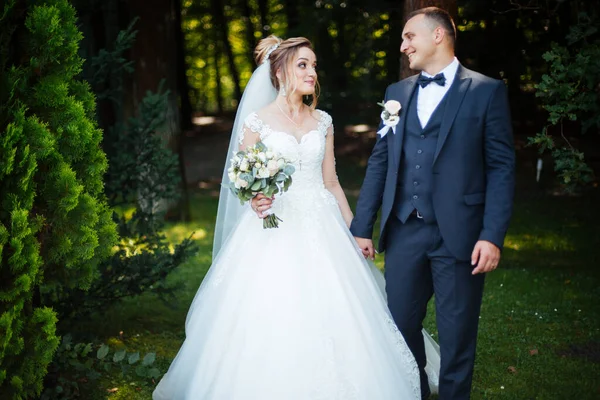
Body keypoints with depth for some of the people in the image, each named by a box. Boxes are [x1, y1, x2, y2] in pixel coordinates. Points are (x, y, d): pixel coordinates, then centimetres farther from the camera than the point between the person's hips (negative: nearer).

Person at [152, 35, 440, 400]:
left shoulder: (322, 121, 9)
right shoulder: (256, 121, -2)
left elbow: (331, 182, 12)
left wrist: (354, 232, 9)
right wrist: (255, 199, -22)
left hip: (321, 231, 3)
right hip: (274, 234, -3)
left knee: (330, 321, 1)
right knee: (273, 324, -4)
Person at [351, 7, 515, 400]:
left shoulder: (487, 91, -1)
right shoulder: (397, 93, 13)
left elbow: (501, 166, -5)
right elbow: (379, 162, 12)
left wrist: (493, 236, -13)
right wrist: (362, 228, 7)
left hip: (458, 235, -4)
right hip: (404, 233, 4)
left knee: (457, 337, 6)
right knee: (402, 327, 11)